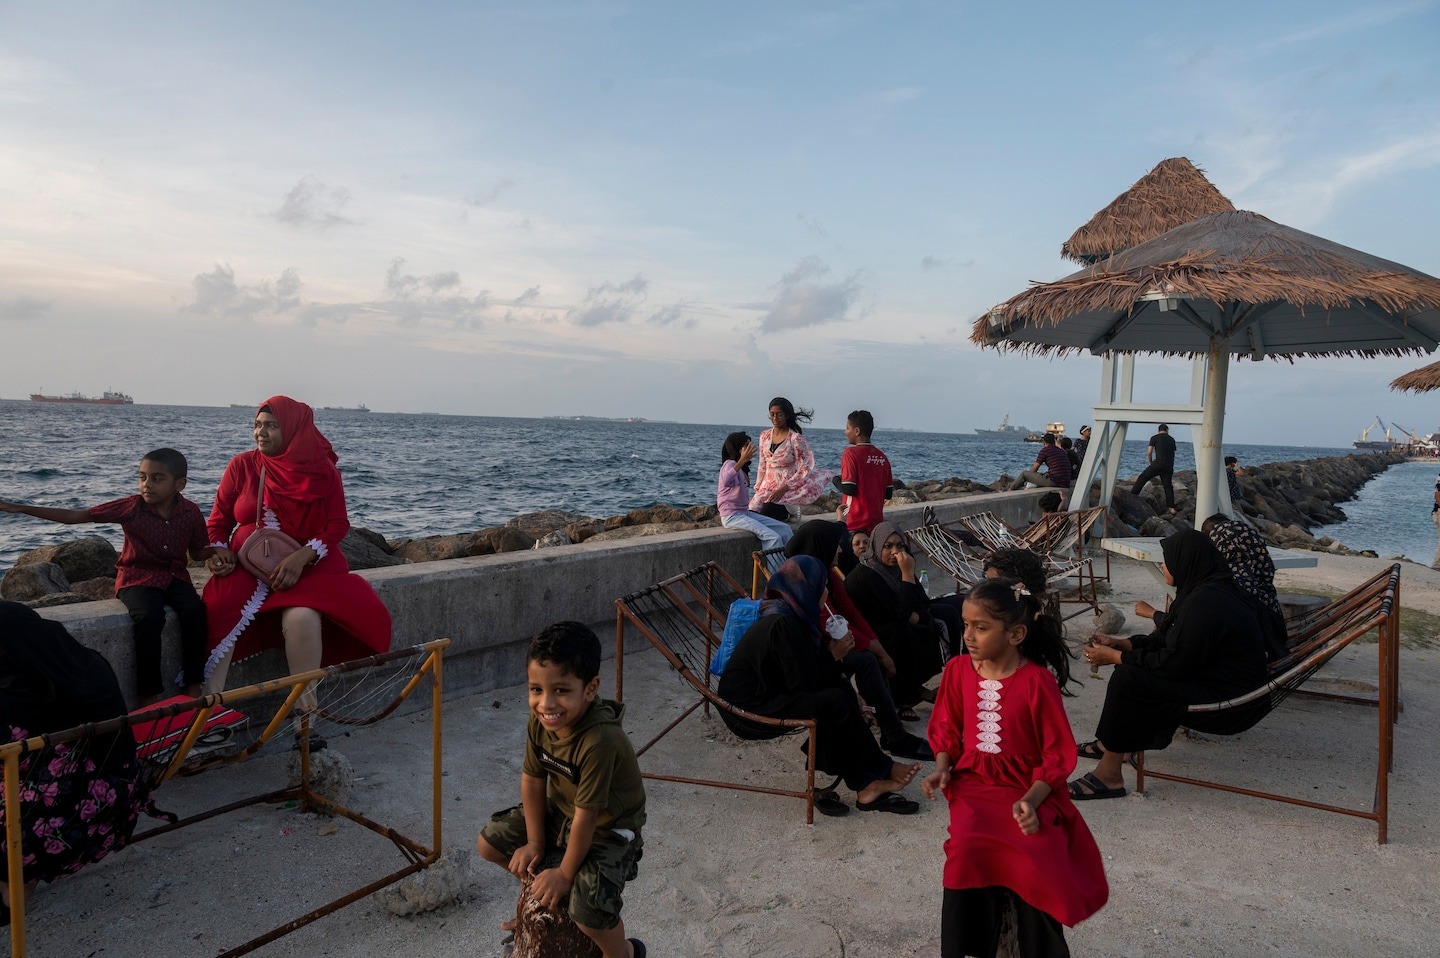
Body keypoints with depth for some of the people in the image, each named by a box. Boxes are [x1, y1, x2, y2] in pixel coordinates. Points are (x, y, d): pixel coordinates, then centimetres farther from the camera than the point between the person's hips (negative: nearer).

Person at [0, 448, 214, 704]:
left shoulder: (191, 513, -5)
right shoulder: (131, 507, -11)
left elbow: (197, 552, 9)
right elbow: (75, 516, -9)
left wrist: (216, 551, -14)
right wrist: (21, 508, -13)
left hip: (174, 574, 2)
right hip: (138, 576, -2)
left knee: (195, 611, -28)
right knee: (149, 617, -31)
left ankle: (193, 685, -17)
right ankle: (149, 694, -21)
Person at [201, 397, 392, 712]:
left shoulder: (322, 470, -1)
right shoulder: (242, 465, 3)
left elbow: (338, 523, -6)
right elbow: (220, 519, 11)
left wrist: (301, 557, -21)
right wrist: (219, 550, -10)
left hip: (307, 565, -2)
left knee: (302, 618, -33)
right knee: (221, 610, -30)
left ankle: (305, 703, -22)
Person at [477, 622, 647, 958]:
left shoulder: (599, 741, -39)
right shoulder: (539, 722, -17)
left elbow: (587, 815, -29)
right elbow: (532, 780, -4)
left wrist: (565, 873, -17)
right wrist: (535, 843, -1)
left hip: (607, 828, -7)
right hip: (560, 811, 7)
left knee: (588, 911, -25)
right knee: (489, 843, 7)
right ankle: (542, 898, 31)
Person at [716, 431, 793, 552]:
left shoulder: (743, 469, 18)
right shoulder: (730, 463, -13)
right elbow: (725, 481, -39)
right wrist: (742, 460, -45)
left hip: (745, 513, 10)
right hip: (731, 516, -10)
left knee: (785, 529, 2)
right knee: (774, 538, -23)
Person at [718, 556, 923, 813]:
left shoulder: (791, 614, 6)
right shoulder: (783, 624, -24)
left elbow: (808, 671, 11)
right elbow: (804, 683, -23)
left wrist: (830, 646, -6)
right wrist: (833, 655, -9)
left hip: (765, 693, 10)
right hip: (747, 709, -10)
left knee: (840, 687, -3)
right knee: (836, 701, -18)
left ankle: (865, 784, -5)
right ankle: (881, 769, 5)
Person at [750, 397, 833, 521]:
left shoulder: (796, 438, -10)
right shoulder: (764, 436, 9)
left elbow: (804, 469, -12)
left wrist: (784, 489, -19)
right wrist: (758, 488, 6)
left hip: (789, 487, -5)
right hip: (768, 486, 6)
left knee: (767, 513, -24)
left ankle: (789, 512, 8)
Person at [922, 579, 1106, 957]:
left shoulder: (1037, 681, -12)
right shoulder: (958, 669, 0)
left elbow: (1058, 753, -8)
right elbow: (946, 728, 12)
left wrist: (1031, 799, -20)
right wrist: (942, 768, -5)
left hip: (1027, 787, -2)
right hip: (973, 784, 2)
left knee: (1035, 860, -24)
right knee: (969, 846, -24)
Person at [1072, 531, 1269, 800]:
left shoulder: (1205, 603, -25)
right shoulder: (1206, 589, 6)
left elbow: (1175, 663, -24)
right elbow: (1167, 640, 14)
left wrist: (1115, 657, -15)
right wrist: (1120, 644, 8)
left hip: (1229, 705, -11)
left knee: (1127, 680, -20)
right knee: (1130, 663, 14)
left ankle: (1109, 774, -12)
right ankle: (1113, 743, 22)